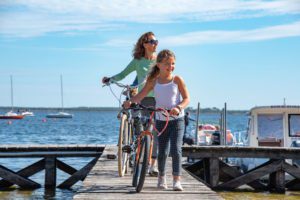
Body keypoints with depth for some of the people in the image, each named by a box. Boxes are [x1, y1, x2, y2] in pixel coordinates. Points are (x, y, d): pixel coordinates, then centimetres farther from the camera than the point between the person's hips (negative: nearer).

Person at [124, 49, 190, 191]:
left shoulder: (177, 80, -3)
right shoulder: (154, 81, 1)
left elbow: (186, 98, -5)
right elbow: (141, 94, -7)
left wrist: (178, 107, -24)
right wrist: (130, 101, -27)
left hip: (176, 120, -2)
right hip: (161, 120, 2)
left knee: (176, 150, -12)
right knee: (162, 152, 7)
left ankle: (176, 180, -9)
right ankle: (161, 177, 29)